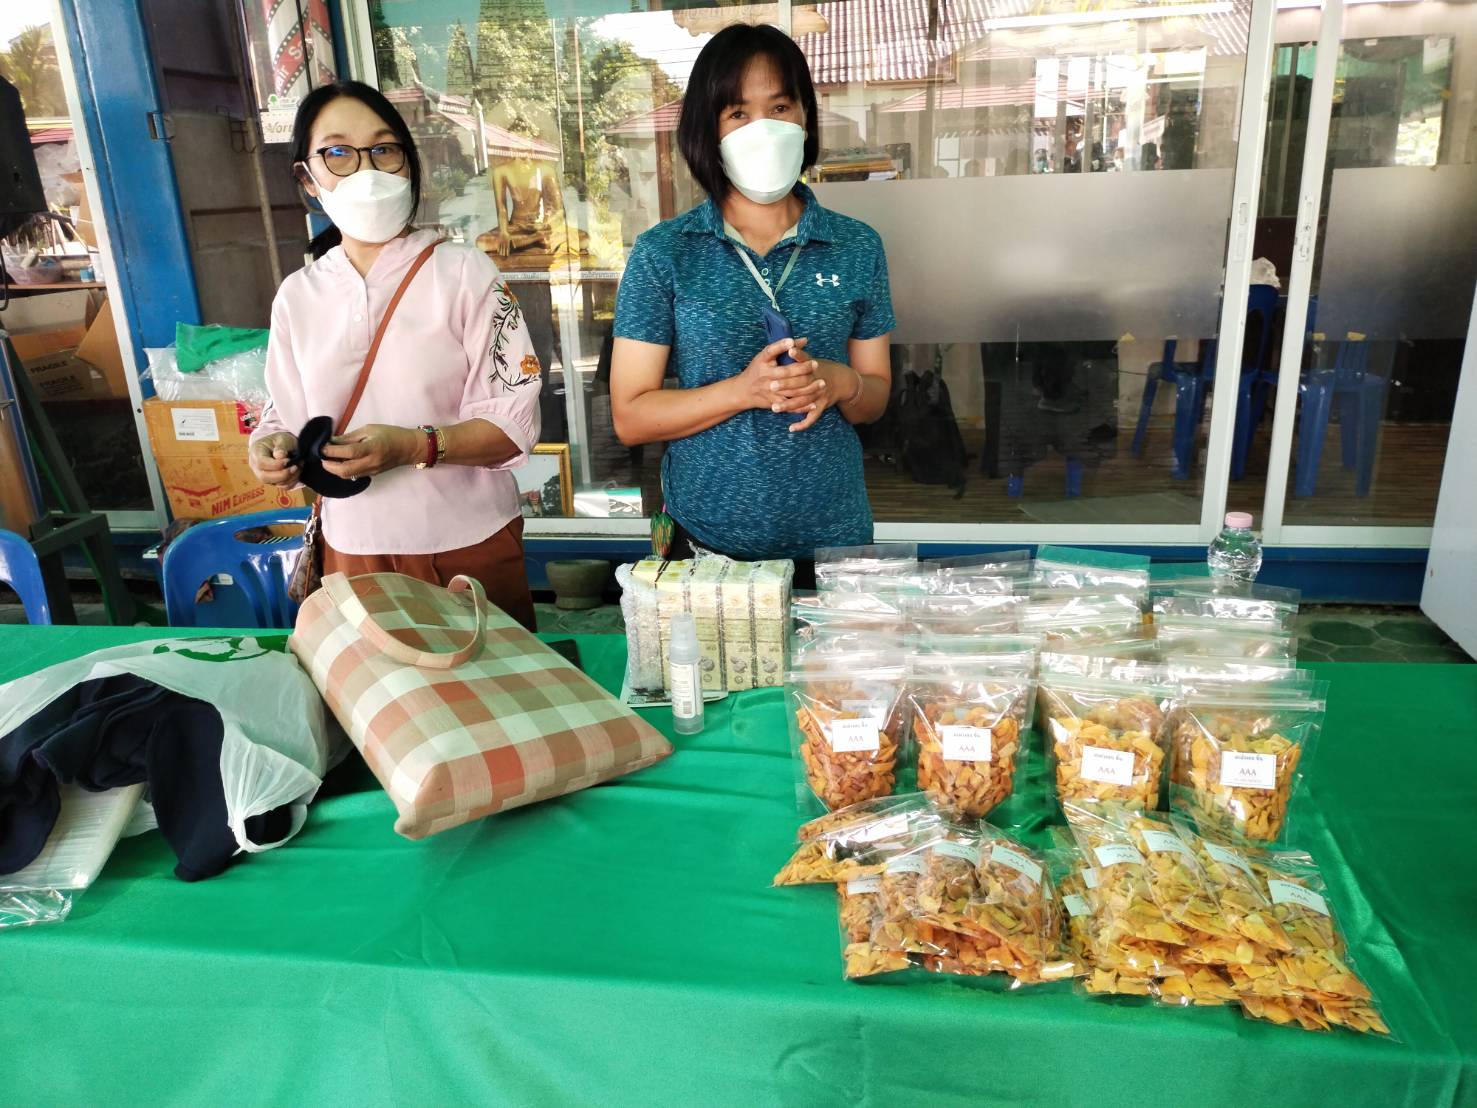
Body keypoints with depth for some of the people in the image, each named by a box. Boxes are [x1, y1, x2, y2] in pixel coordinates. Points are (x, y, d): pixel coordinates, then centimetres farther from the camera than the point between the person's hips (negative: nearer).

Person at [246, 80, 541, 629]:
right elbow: (288, 416, 11)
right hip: (352, 549, 3)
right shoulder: (297, 296, 6)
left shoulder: (464, 272, -7)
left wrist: (413, 445, -26)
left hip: (469, 546, -3)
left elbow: (514, 422, -12)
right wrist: (275, 448, -12)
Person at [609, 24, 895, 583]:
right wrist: (745, 390, -21)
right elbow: (629, 416, -7)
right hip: (708, 541, -1)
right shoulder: (662, 254, -6)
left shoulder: (858, 247, 1)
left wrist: (841, 384, -16)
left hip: (834, 537, 2)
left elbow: (876, 395, 7)